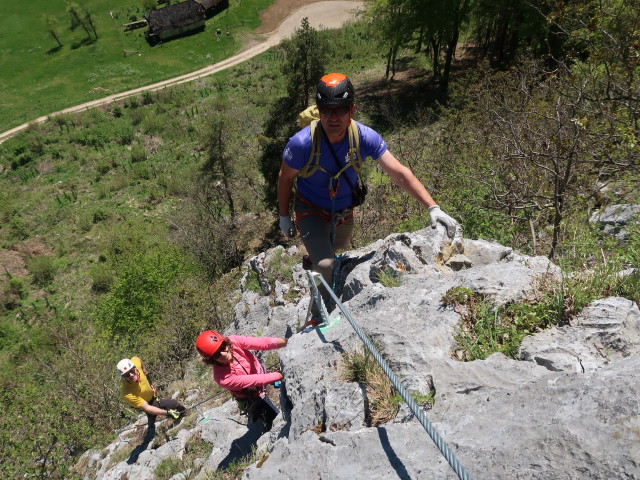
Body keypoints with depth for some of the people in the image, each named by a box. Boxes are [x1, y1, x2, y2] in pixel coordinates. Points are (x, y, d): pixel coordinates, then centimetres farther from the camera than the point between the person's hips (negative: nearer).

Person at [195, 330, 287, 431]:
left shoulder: (232, 341, -33)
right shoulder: (222, 378, -40)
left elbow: (261, 343, -41)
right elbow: (256, 380, -37)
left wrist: (284, 341, -55)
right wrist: (280, 375, -40)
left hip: (260, 371, 4)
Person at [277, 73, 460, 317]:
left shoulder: (365, 137, -25)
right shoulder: (302, 143, -31)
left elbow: (400, 173, -24)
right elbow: (285, 179, -12)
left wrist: (433, 208, -32)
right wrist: (284, 217, -2)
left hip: (344, 211, 4)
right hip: (311, 211, -4)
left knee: (336, 252, 29)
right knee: (324, 265, -23)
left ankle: (313, 260, 66)